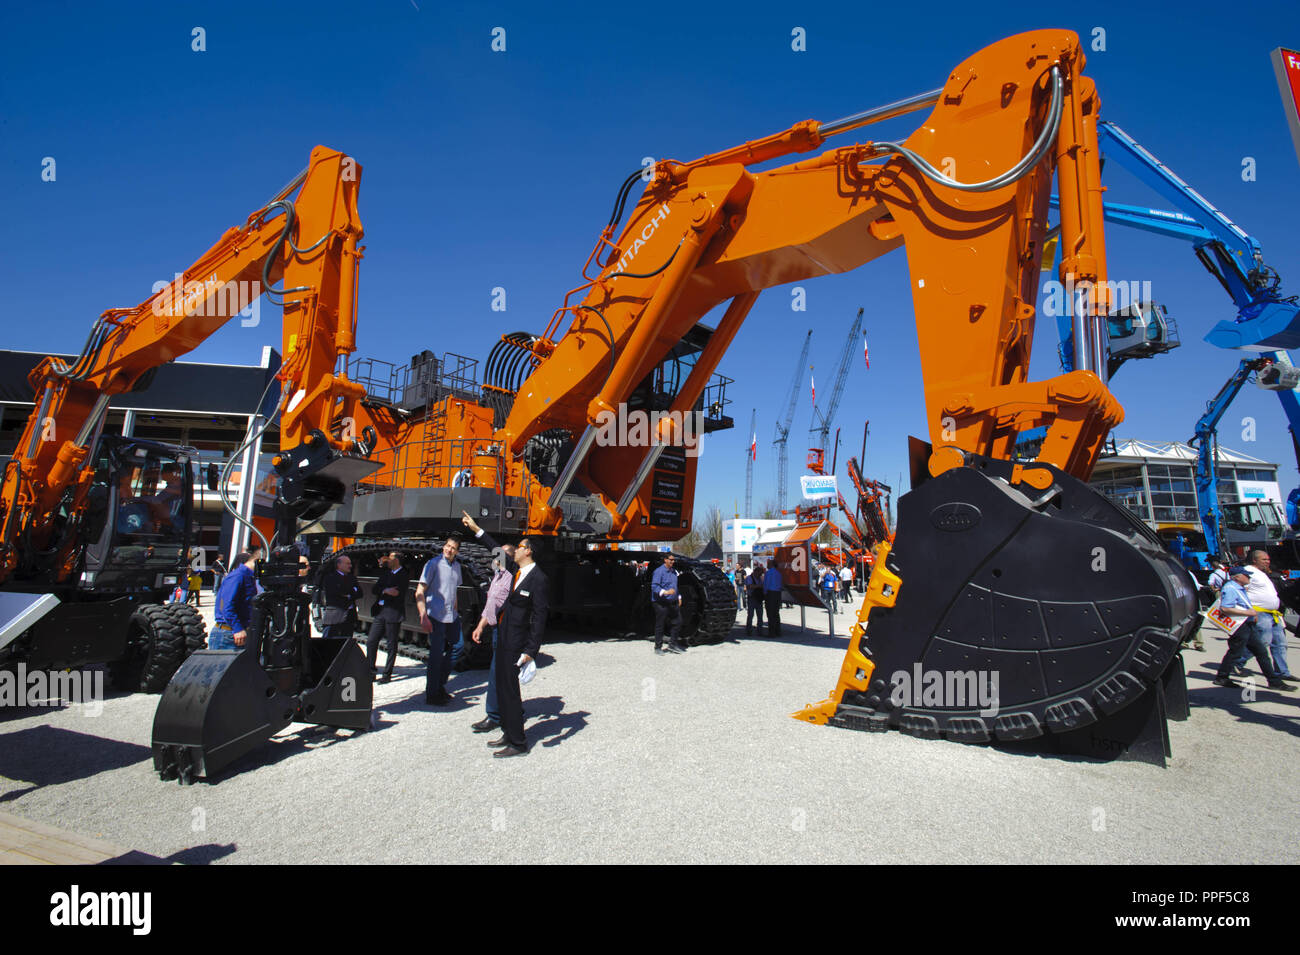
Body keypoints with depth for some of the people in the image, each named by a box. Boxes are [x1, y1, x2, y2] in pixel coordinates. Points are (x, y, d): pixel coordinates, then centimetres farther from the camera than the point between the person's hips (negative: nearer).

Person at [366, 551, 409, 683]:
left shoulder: (404, 575, -7)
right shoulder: (386, 573, 13)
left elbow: (397, 593, -13)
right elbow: (374, 590, 6)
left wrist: (382, 591, -1)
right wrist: (385, 591, -12)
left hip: (393, 613, -6)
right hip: (380, 612, 7)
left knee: (391, 645, 3)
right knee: (371, 641, 7)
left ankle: (387, 674, 13)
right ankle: (371, 670, 21)